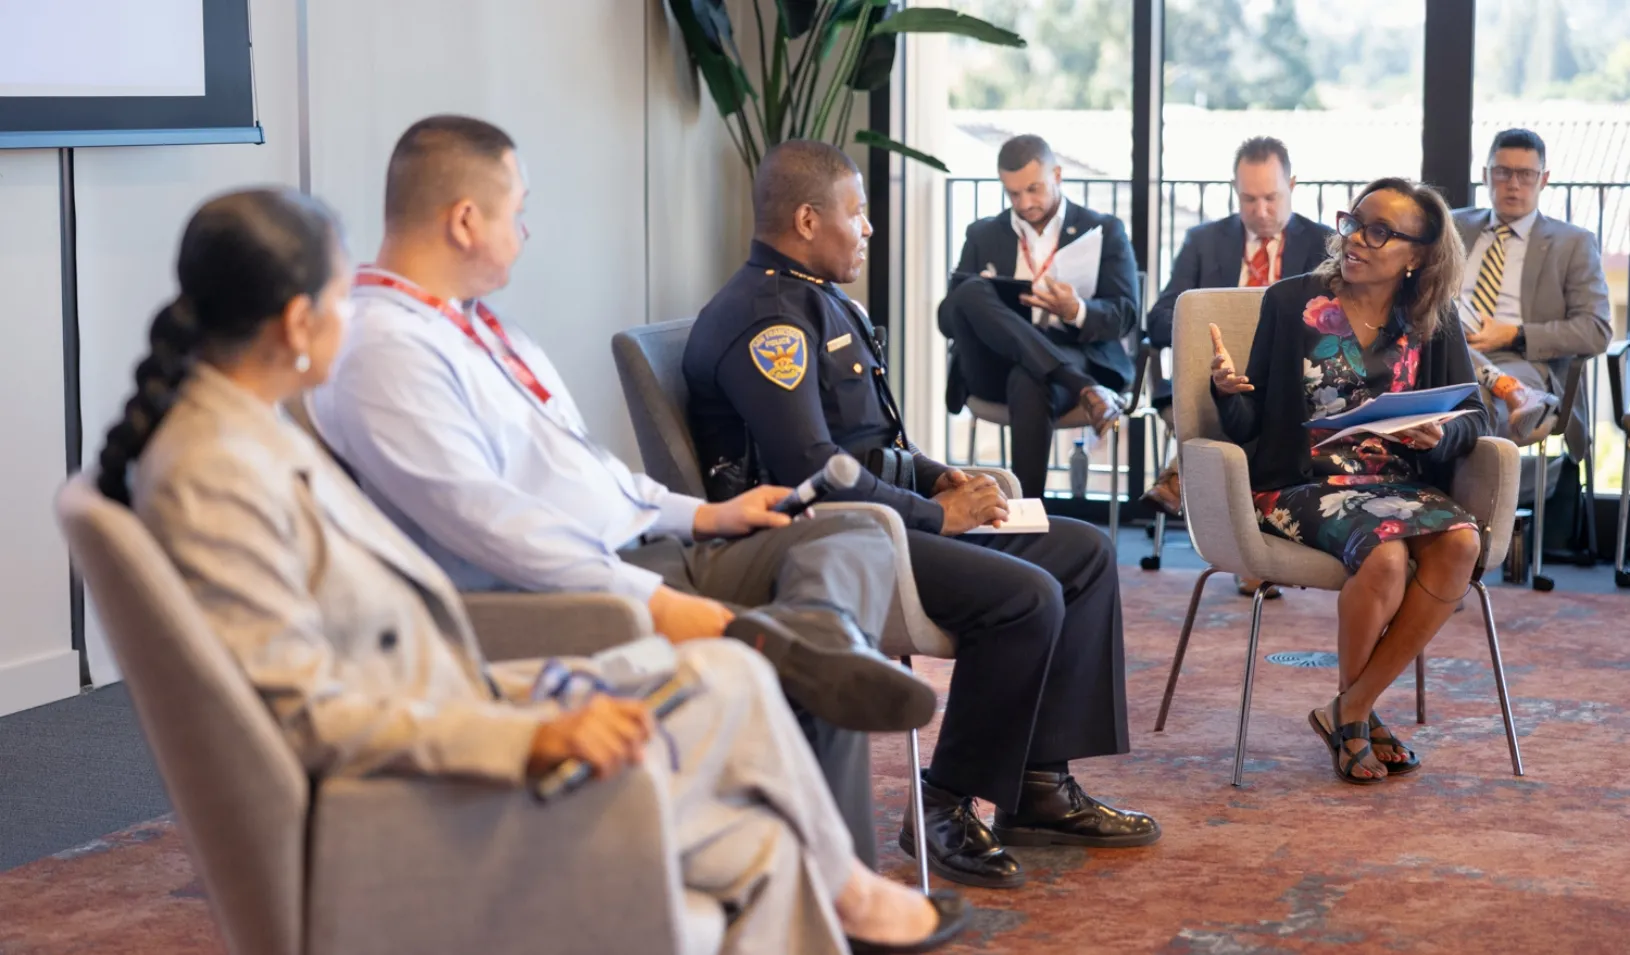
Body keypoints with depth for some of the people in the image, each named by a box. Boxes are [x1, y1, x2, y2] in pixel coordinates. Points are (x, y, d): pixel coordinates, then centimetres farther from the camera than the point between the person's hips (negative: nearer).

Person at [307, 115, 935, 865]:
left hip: (644, 556, 10)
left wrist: (700, 516, 15)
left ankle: (810, 636, -38)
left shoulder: (476, 326, 20)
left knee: (851, 535, -11)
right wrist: (654, 606, -26)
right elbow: (485, 521, -22)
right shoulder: (384, 352, -13)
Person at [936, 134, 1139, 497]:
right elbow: (948, 318, 11)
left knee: (1028, 382, -39)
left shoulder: (1104, 231, 12)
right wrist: (978, 300, -14)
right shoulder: (983, 235, 19)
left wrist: (1077, 312, -21)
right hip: (995, 365, 3)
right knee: (971, 292, -30)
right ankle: (1083, 389, -40)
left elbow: (1125, 316, 2)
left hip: (1073, 356, -2)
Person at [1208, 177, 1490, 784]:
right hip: (1302, 483, -3)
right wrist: (1228, 389, -20)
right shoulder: (1291, 303, 4)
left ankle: (1351, 710, -15)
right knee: (1385, 555, -33)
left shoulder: (1433, 325, 10)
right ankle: (1353, 709, -4)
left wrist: (1441, 433, -16)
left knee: (1460, 543, -29)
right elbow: (1249, 425, 3)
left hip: (1401, 482, 3)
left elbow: (1474, 418, 6)